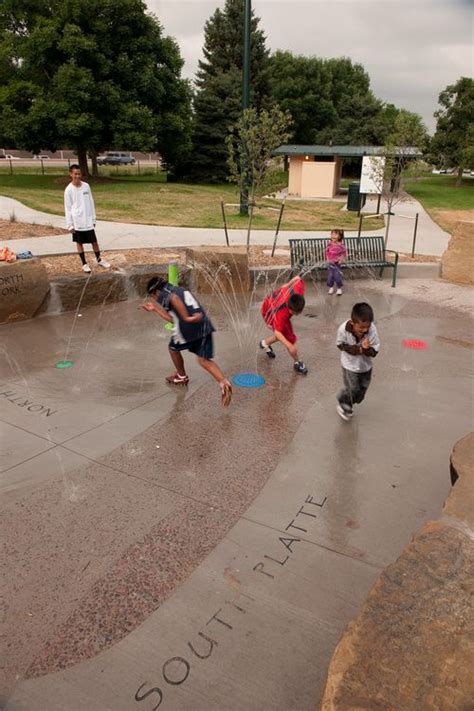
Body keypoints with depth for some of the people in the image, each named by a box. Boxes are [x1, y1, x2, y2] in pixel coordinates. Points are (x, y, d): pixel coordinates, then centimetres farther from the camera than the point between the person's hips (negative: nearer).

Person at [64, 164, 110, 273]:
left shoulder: (86, 186, 1)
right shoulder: (69, 190, -8)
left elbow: (91, 203, 8)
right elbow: (68, 208, -5)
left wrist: (93, 218, 7)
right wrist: (69, 224, -6)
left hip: (88, 220, 2)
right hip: (77, 222, -2)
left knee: (94, 241, 7)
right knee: (79, 242, 8)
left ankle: (99, 260, 25)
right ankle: (84, 264, 17)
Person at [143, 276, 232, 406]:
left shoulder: (170, 295, -2)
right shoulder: (180, 290, 25)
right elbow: (173, 319, 25)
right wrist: (155, 308, 28)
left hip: (189, 327, -7)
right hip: (205, 326, 8)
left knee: (173, 348, 22)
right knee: (204, 360, 5)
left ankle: (181, 377, 38)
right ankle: (224, 383, -15)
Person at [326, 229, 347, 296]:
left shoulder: (341, 245, -13)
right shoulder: (329, 244, -5)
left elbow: (344, 253, -2)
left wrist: (341, 259, -12)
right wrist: (328, 258, 0)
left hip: (337, 263, -3)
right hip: (330, 263, 3)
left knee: (337, 276, 0)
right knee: (330, 275, 9)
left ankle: (339, 289, 16)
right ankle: (331, 287, 26)